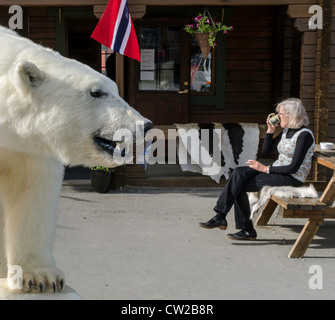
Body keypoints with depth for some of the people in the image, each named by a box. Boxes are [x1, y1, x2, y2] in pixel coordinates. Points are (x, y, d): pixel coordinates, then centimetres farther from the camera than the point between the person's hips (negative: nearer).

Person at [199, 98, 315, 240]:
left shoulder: (304, 135, -15)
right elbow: (266, 150, 17)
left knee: (239, 186, -18)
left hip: (292, 178, -8)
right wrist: (270, 131, 2)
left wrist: (266, 169, -18)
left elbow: (294, 167, -20)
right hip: (277, 171, 8)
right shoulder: (286, 130, 13)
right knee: (239, 173, -16)